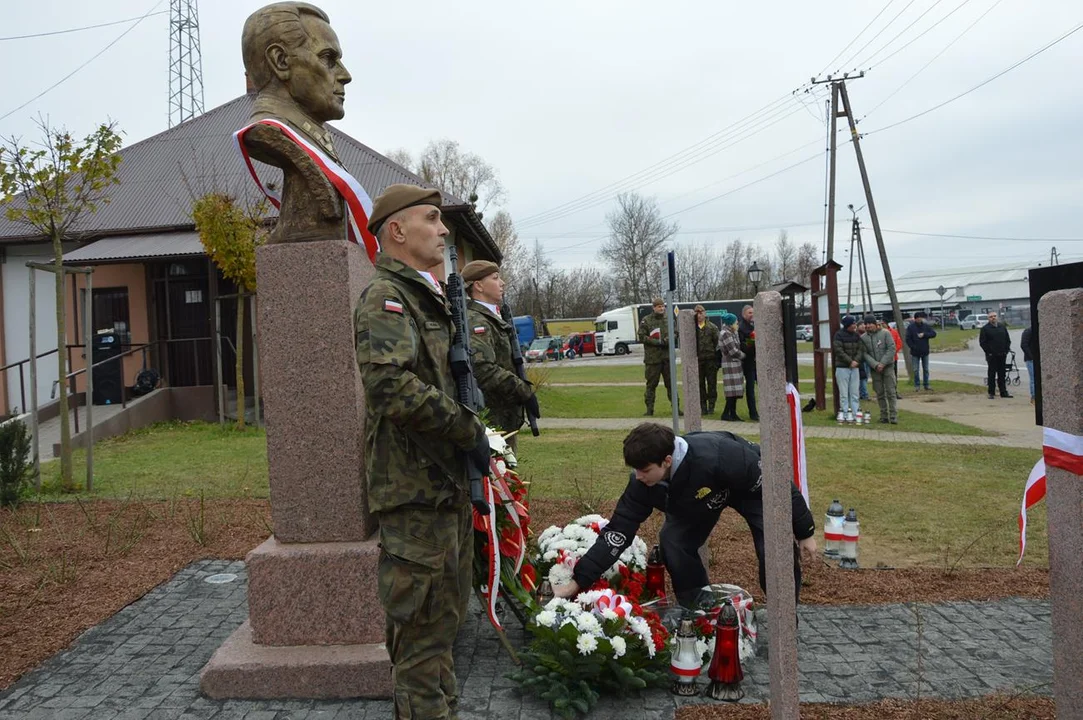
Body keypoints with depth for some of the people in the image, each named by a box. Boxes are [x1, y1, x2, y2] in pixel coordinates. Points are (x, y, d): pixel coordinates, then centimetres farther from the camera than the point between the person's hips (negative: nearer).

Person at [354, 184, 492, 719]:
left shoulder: (429, 298, 18)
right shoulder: (385, 298, -14)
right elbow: (390, 382, -30)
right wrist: (466, 429, -22)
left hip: (447, 482, 10)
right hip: (415, 489, -10)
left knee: (446, 612, 22)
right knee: (422, 620, -1)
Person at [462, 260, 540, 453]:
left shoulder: (493, 319, 18)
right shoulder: (475, 321, -16)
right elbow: (483, 369, -28)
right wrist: (525, 392, -22)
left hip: (505, 419, 10)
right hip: (490, 420, -10)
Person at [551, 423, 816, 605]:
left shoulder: (717, 458, -45)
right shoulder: (643, 482, -29)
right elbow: (617, 532, -23)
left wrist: (805, 533, -19)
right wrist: (576, 582, -27)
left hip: (754, 486, -4)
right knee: (673, 541, -14)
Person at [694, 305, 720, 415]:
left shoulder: (712, 327, 3)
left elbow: (717, 342, 0)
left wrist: (716, 357, -6)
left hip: (711, 359, -1)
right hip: (698, 360, 1)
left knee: (712, 384, 3)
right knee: (700, 384, 5)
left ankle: (711, 406, 11)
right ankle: (703, 407, 13)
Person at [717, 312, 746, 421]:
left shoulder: (731, 333, 16)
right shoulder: (726, 334, -15)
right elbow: (733, 351, -17)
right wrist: (743, 355, -3)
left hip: (734, 363, 10)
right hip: (730, 364, -10)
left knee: (734, 390, 9)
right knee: (733, 390, -8)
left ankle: (732, 414, 12)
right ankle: (726, 413, -3)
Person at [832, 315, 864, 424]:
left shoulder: (856, 336, 9)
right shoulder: (839, 335, -7)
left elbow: (861, 349, 5)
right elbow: (838, 350, -13)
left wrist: (856, 360, -12)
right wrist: (850, 361, -16)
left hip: (855, 367, 5)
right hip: (842, 367, -5)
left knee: (854, 392, 6)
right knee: (843, 393, -1)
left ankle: (855, 413, 10)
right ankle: (844, 413, 3)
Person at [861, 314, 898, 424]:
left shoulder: (885, 333, -4)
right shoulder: (863, 338, 2)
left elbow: (891, 349, -8)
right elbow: (865, 354, -2)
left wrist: (883, 363, -13)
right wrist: (875, 365, -14)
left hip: (887, 367, -2)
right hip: (874, 369, 2)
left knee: (890, 392, -5)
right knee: (880, 393, 6)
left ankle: (893, 416, -4)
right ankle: (884, 415, 13)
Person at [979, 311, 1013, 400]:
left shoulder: (1002, 327, 12)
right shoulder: (985, 329, -3)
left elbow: (1008, 339, 17)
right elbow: (982, 342, -6)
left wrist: (1006, 350, 5)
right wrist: (988, 352, -12)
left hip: (1002, 355, 4)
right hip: (992, 356, -4)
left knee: (1001, 374, 10)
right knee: (991, 374, -2)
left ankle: (1003, 392, 15)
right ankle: (991, 393, 3)